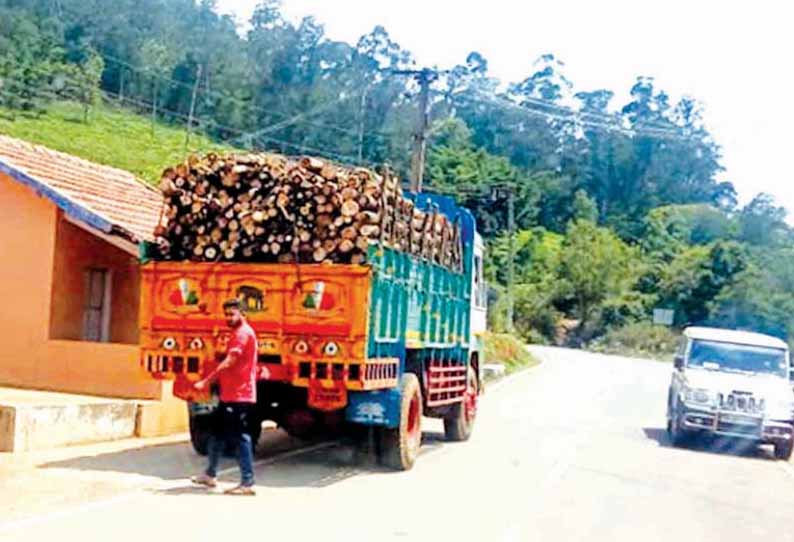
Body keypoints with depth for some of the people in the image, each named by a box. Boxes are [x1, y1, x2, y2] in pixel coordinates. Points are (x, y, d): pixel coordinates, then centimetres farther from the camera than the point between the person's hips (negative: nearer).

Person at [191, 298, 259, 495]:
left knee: (240, 437, -9)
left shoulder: (243, 333, -13)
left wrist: (205, 382, -19)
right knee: (218, 432, 17)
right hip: (229, 394, 11)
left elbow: (228, 363, -20)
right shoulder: (238, 333, 19)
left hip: (239, 395, -11)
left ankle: (247, 483, -7)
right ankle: (210, 474, 29)